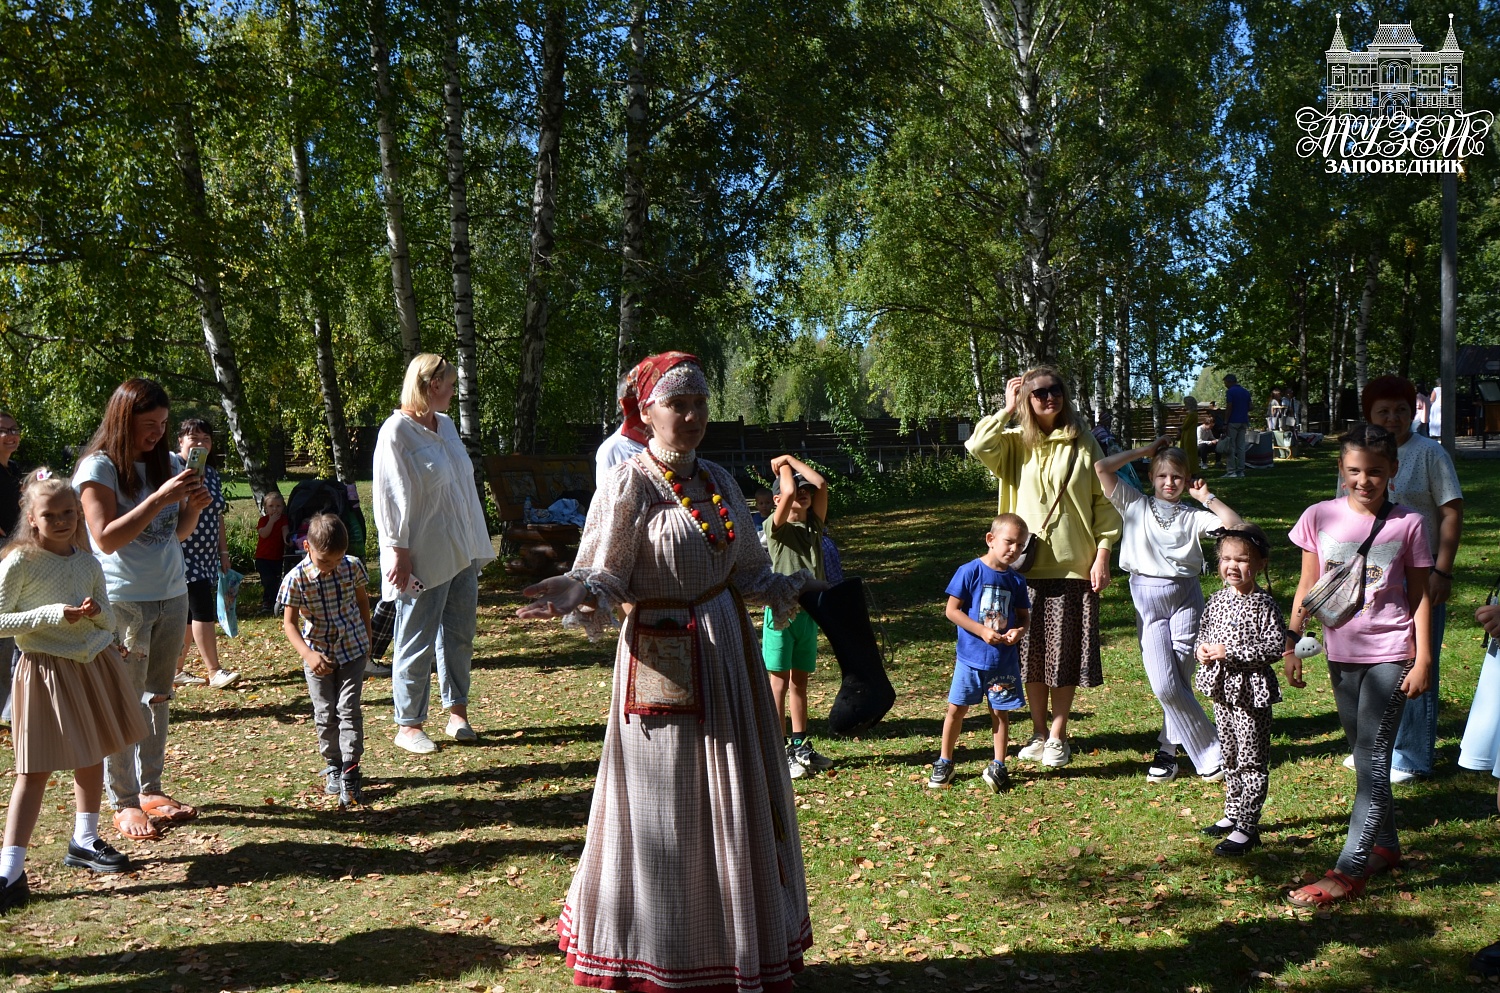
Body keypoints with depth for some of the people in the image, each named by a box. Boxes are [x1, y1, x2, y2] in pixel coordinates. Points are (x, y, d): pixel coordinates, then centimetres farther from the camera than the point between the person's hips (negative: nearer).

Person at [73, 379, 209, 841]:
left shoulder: (168, 462, 7)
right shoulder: (99, 467, -9)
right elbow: (107, 538, -17)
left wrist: (194, 506, -6)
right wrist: (161, 498, -22)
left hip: (172, 595, 6)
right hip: (124, 600, -6)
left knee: (158, 696, 10)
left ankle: (151, 789, 19)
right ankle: (123, 803, 4)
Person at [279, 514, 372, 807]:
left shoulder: (353, 567, -11)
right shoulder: (296, 579, -18)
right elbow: (289, 623, -12)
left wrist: (367, 639, 12)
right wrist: (308, 654, -26)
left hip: (352, 649, 0)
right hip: (318, 653, 0)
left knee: (348, 709, -5)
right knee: (325, 713, 7)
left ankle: (350, 773, -3)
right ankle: (333, 766, 24)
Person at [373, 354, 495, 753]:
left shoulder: (446, 425, 11)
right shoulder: (397, 431, -12)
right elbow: (391, 496, -14)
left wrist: (476, 543, 15)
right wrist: (398, 551, -17)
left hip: (461, 551, 7)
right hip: (423, 557, -7)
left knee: (460, 633, 13)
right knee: (417, 643, 2)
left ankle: (458, 712, 26)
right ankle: (408, 726, 13)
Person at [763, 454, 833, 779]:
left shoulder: (814, 524, 10)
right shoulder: (776, 527, -7)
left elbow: (821, 484, -2)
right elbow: (789, 490, -22)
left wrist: (792, 459, 4)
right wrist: (783, 465, -3)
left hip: (808, 610, 6)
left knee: (800, 680, 15)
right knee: (779, 681, -1)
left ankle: (801, 747, 23)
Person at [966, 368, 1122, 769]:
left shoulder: (1083, 444, 3)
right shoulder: (1016, 443, 4)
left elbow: (1104, 501, 3)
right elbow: (977, 447, -17)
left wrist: (1103, 554, -4)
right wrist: (1007, 409, -8)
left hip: (1074, 566, -1)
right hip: (1028, 566, 1)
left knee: (1065, 655, 5)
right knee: (1032, 654, 8)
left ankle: (1058, 737, 17)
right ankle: (1039, 733, 22)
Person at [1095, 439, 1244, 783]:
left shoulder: (1193, 516, 9)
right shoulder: (1135, 505, 7)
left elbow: (1235, 526, -6)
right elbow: (1101, 467, -3)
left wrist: (1206, 497, 0)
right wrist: (1145, 451, 4)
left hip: (1185, 596, 1)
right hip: (1148, 599, -1)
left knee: (1179, 680, -4)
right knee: (1165, 686, -10)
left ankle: (1167, 748, 13)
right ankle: (1211, 752, 4)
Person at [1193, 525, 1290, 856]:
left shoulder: (1263, 604, -15)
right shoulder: (1216, 600, 6)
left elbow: (1276, 646, -20)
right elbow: (1203, 633, 19)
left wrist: (1229, 652, -23)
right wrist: (1202, 649, -4)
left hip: (1251, 691, -7)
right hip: (1222, 690, 7)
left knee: (1252, 760, 1)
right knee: (1229, 757, 19)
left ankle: (1247, 827, 7)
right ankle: (1233, 813, 32)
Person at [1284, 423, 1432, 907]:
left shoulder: (1407, 524, -6)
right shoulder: (1319, 518, -1)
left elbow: (1419, 597, 0)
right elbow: (1307, 589, 6)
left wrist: (1423, 660, -4)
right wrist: (1291, 646, 3)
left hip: (1390, 653, -4)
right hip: (1342, 653, 4)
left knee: (1372, 758, -8)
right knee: (1366, 756, 15)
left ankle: (1349, 872, -8)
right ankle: (1385, 847, 31)